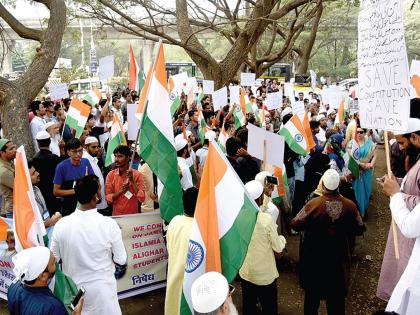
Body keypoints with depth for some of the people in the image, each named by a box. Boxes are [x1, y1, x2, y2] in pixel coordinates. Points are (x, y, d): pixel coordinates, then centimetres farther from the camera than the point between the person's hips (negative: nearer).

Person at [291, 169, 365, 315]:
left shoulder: (314, 204, -22)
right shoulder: (349, 205, -15)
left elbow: (295, 224, -14)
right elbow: (359, 229, -2)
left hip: (315, 257, -1)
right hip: (339, 258, 2)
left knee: (313, 293, 18)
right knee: (337, 293, 19)